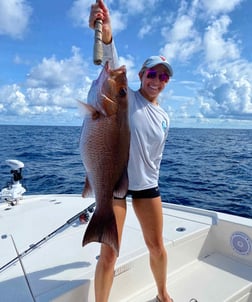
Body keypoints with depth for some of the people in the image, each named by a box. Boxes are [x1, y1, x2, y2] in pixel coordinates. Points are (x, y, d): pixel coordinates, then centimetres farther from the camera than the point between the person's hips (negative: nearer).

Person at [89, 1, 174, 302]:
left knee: (157, 247, 17)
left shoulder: (164, 118, 8)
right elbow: (113, 67, -28)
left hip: (147, 185, 5)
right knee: (108, 254, 1)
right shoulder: (126, 97, -6)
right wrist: (107, 34, -45)